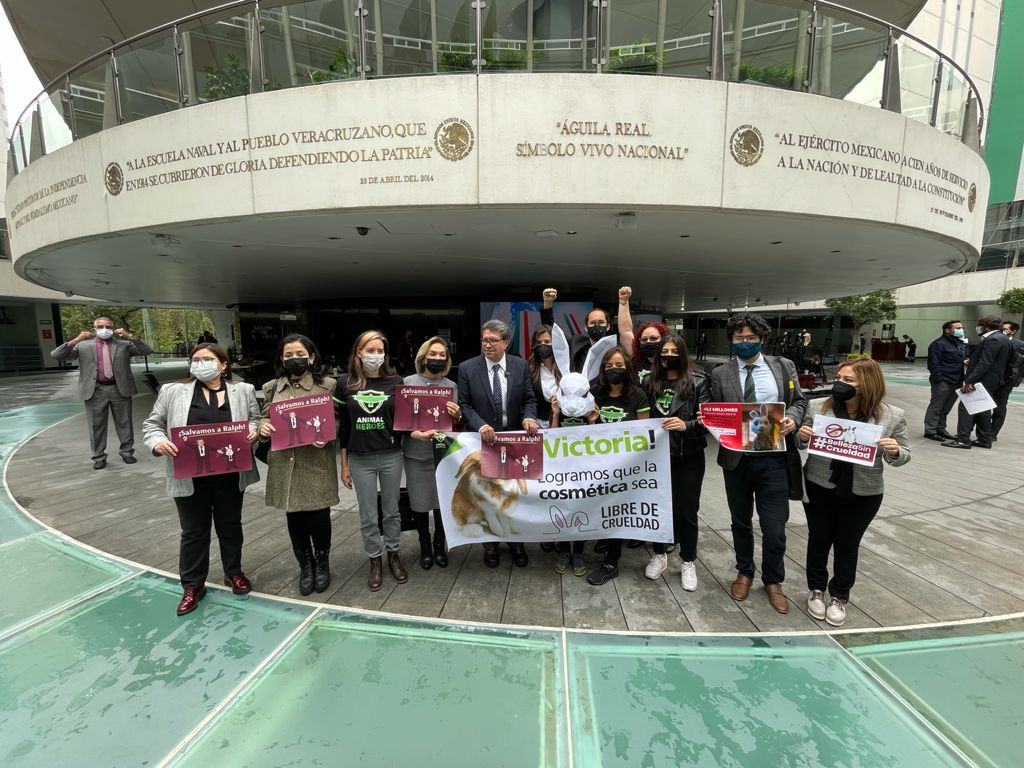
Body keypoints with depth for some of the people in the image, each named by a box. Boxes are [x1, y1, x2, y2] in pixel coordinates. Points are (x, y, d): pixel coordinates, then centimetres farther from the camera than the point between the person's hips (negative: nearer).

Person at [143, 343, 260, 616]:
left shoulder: (243, 391, 3)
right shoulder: (172, 391, 1)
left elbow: (256, 418, 10)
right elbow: (152, 424, 6)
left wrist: (253, 430, -12)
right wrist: (158, 442, -14)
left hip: (231, 477, 1)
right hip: (190, 479, 0)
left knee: (230, 526, 16)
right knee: (194, 532, 11)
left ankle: (234, 573, 35)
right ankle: (193, 585, 29)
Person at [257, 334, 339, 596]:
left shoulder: (328, 385, -2)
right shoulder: (271, 387, 8)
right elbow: (264, 418, 13)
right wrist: (263, 428, -9)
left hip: (317, 463, -3)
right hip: (285, 464, 3)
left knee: (318, 516, 6)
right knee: (294, 518, 13)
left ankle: (322, 563, 32)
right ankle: (305, 565, 35)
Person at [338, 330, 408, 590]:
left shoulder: (395, 382, -3)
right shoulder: (345, 383, -2)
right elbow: (342, 426, 2)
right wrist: (344, 464, 4)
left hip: (391, 456, 0)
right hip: (360, 459, 0)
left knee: (391, 510, 15)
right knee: (367, 515, 12)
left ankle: (393, 554, 34)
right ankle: (375, 560, 31)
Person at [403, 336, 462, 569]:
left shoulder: (452, 386, 3)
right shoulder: (408, 383, -4)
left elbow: (457, 424, 8)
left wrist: (456, 416, -14)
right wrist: (415, 433, -20)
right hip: (417, 453, -1)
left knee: (443, 501, 9)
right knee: (420, 503, 8)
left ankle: (439, 544, 33)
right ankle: (424, 546, 32)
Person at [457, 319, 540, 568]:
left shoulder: (521, 366, -2)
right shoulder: (467, 368, -7)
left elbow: (529, 399, 1)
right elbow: (464, 404, -7)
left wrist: (529, 417, -20)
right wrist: (480, 425, -23)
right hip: (482, 440, -1)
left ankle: (516, 542, 34)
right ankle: (490, 543, 33)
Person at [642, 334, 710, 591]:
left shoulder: (698, 382, -5)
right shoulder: (650, 382, 3)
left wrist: (686, 426, -27)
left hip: (688, 457, -2)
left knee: (686, 510, 8)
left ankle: (688, 562, 28)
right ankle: (659, 555, 33)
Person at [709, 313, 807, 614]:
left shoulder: (784, 366, 4)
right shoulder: (721, 374, 1)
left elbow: (799, 400, 9)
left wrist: (793, 418, -12)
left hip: (773, 459, 0)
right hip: (736, 459, 1)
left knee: (774, 528, 5)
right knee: (741, 522, 17)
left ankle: (773, 581, 32)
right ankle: (744, 573, 40)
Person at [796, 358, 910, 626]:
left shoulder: (892, 417, -8)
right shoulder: (817, 407, -8)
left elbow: (902, 456, 0)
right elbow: (802, 444, 1)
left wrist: (895, 451, -22)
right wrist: (802, 436, -21)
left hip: (863, 494, 0)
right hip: (819, 487, 1)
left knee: (848, 544, 13)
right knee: (819, 539, 13)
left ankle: (839, 596, 33)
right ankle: (816, 590, 33)